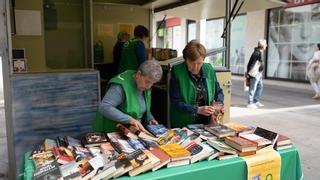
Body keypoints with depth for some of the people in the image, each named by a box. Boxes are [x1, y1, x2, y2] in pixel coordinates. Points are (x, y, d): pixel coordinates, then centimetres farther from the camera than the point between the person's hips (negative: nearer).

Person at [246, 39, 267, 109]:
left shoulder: (259, 52, 12)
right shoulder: (257, 53, -20)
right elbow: (251, 63, -22)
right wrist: (248, 73, -19)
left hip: (259, 73, 11)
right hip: (255, 74, -11)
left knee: (260, 86, 18)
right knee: (253, 88, -4)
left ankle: (256, 101, 27)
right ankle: (250, 103, 2)